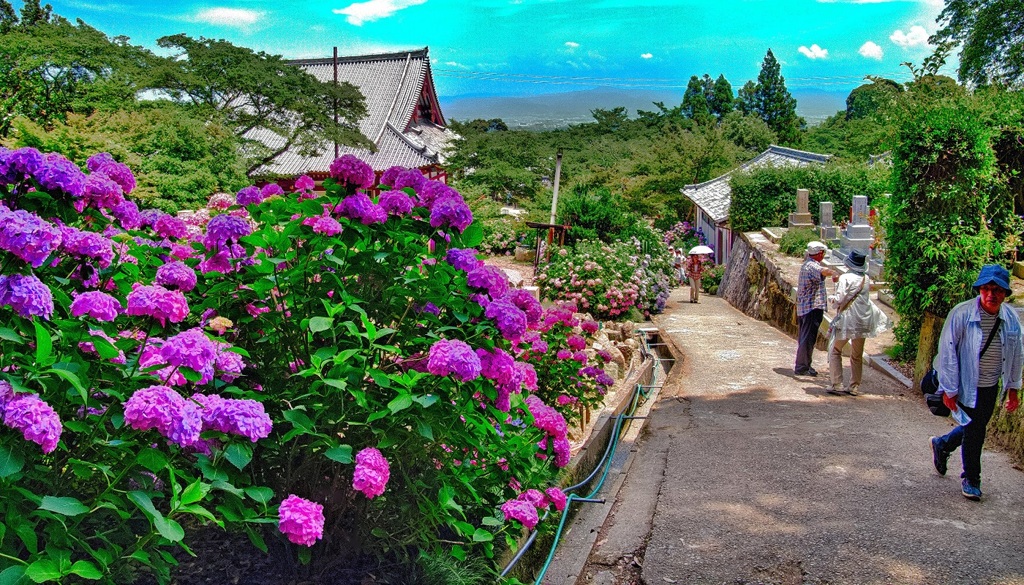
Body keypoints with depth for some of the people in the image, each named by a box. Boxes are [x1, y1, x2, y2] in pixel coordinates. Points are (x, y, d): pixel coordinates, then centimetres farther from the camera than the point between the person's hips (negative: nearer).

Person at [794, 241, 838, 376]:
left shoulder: (806, 265, 16)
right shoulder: (812, 266, -18)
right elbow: (822, 271, -42)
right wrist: (834, 273, -60)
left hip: (803, 308, 11)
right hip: (813, 308, -11)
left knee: (804, 337, 17)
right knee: (808, 338, -7)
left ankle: (802, 365, 26)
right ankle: (802, 367, -6)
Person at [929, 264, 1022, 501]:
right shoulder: (961, 314, -19)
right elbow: (947, 352, -14)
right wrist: (949, 390, -13)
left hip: (991, 387, 5)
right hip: (967, 386, -5)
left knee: (975, 428, 16)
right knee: (974, 431, 2)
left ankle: (941, 445, 44)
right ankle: (971, 479, 23)